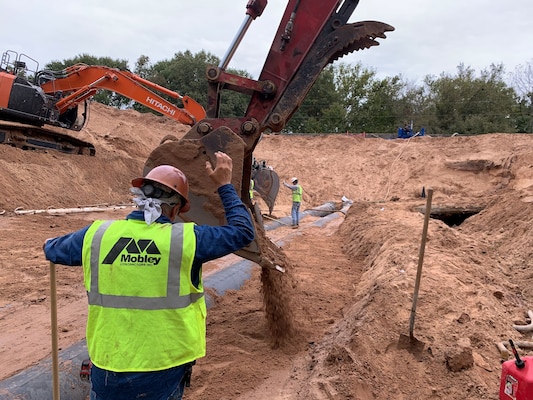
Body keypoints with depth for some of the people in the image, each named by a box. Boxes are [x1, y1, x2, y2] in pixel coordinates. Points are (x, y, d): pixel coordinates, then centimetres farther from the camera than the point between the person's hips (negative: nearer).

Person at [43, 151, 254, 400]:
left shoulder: (96, 235, -5)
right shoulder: (186, 239, -14)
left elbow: (53, 250, 16)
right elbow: (243, 231, -4)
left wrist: (51, 244, 40)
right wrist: (224, 186, 5)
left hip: (108, 368, 2)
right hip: (164, 371, -2)